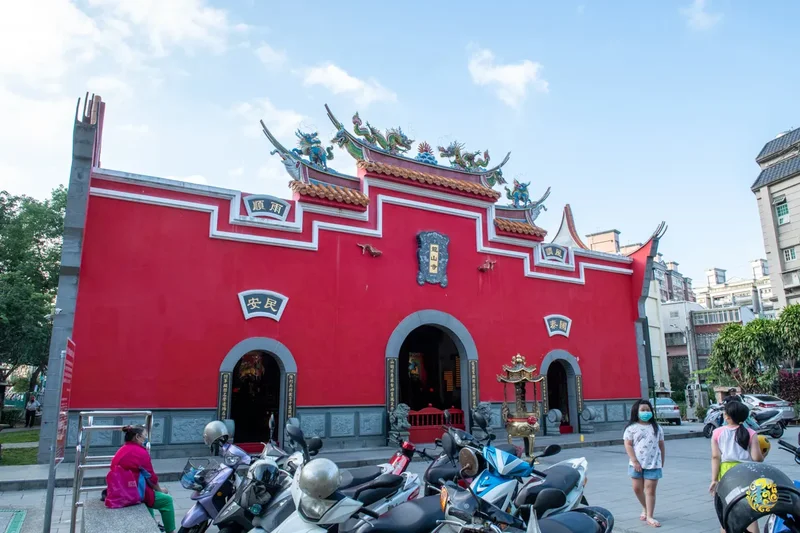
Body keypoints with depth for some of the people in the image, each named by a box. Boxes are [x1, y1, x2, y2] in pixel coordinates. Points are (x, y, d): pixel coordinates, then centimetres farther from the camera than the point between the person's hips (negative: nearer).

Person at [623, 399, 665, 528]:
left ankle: (649, 516, 5)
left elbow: (661, 445, 13)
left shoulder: (657, 428, 7)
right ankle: (645, 509, 32)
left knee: (650, 490, -1)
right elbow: (628, 445, -6)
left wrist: (662, 461, 11)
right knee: (637, 488, 7)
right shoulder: (632, 428, -3)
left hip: (653, 464, 1)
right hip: (637, 464, 0)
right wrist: (635, 461, -12)